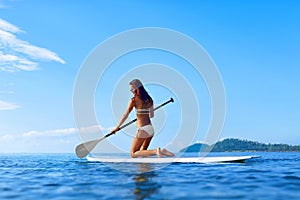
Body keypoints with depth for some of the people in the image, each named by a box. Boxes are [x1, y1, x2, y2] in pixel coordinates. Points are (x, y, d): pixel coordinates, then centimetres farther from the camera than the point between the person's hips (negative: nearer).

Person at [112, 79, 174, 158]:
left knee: (133, 154, 3)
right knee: (142, 153, 21)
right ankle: (161, 151, -4)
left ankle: (155, 151, -16)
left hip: (142, 130, -7)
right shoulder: (149, 99, 9)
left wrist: (117, 127, 3)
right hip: (151, 129, 7)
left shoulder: (134, 100, -9)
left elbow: (126, 115, -5)